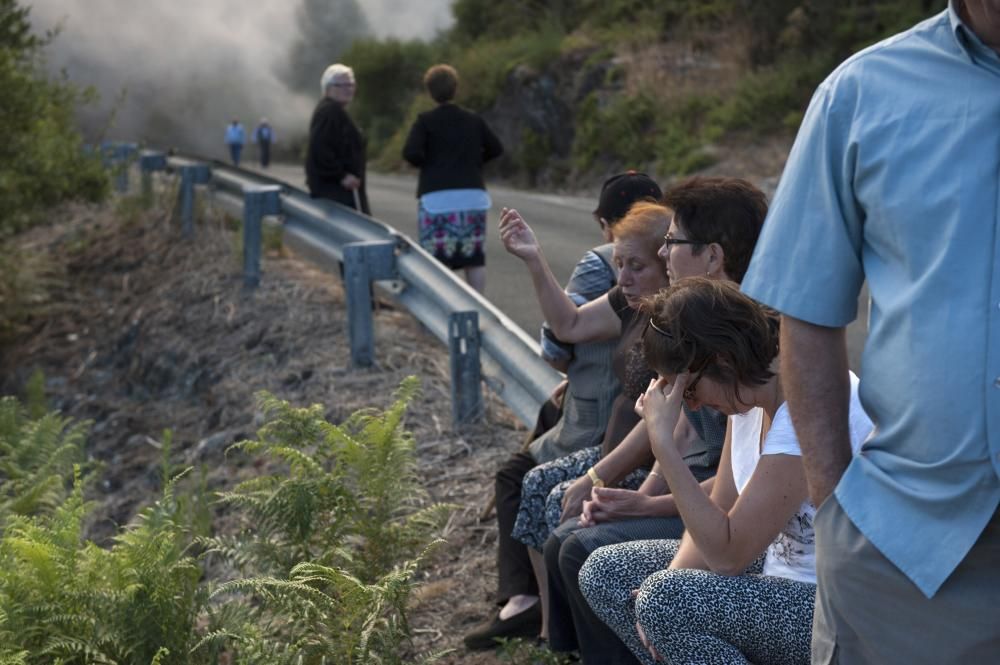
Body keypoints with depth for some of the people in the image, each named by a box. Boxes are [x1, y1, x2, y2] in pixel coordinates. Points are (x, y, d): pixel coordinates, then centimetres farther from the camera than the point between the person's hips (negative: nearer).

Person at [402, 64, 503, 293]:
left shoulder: (425, 121, -3)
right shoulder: (474, 120, 9)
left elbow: (410, 152, -14)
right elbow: (496, 149, 15)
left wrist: (427, 164, 4)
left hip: (437, 198, -3)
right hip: (472, 195, 3)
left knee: (437, 259, -1)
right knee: (474, 257, 8)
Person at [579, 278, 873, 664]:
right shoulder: (750, 388, 1)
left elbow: (727, 553, -25)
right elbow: (720, 507, 7)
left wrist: (663, 441, -26)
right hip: (779, 573, 9)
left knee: (665, 598, -28)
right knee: (604, 573, 3)